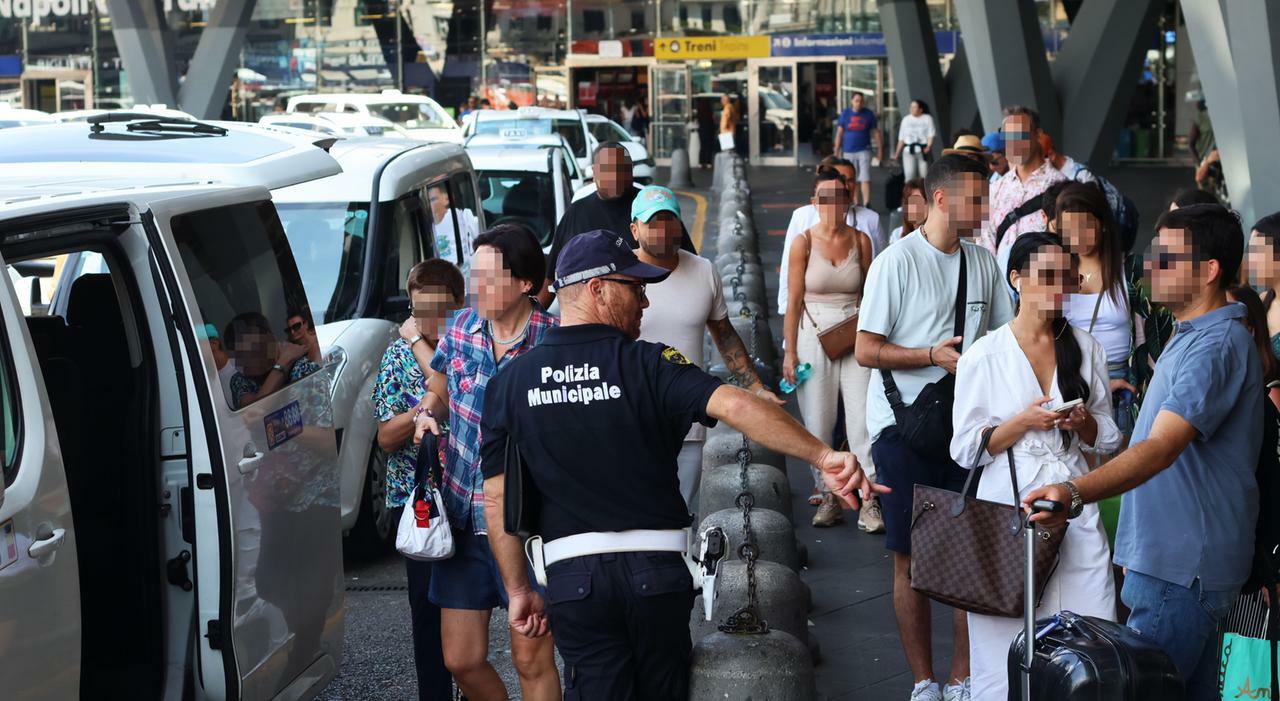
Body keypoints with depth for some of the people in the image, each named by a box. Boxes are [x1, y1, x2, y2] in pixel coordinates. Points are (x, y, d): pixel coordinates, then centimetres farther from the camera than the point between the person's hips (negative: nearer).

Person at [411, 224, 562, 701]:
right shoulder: (461, 327, 2)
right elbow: (438, 390, 20)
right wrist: (426, 415, 0)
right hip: (462, 518, 5)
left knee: (531, 660, -1)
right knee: (461, 660, 10)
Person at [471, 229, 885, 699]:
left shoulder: (510, 383, 3)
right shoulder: (646, 365, -7)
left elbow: (497, 499, 4)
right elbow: (734, 405, -23)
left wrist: (518, 591, 11)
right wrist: (822, 456, -27)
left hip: (572, 577, 2)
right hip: (655, 571, -2)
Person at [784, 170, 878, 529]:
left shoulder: (860, 240, 5)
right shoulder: (804, 243, -1)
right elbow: (793, 301, 0)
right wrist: (790, 352, -3)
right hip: (814, 336, -1)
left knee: (863, 420, -7)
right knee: (818, 423, 2)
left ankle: (869, 503, -6)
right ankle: (827, 499, 13)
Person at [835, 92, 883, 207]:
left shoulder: (869, 114, 2)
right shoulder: (845, 114, 3)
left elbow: (876, 133, 7)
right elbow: (839, 133, 4)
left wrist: (880, 150, 5)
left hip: (864, 150, -1)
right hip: (848, 151, 1)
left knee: (865, 178, -11)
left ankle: (866, 204, -15)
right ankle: (857, 204, 16)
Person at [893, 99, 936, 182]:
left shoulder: (927, 118, 7)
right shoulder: (906, 119, 16)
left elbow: (931, 134, -2)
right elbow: (901, 138, 18)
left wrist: (929, 146, -20)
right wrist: (897, 153, 15)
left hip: (923, 150, -2)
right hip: (909, 150, 2)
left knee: (924, 174, -5)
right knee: (909, 174, -12)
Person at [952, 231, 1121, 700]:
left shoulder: (1086, 349, 9)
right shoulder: (984, 355, -1)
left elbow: (1108, 438, 16)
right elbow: (966, 449, -1)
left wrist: (1083, 423, -6)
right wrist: (1025, 422, -13)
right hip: (1008, 505, -3)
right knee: (1009, 637, -2)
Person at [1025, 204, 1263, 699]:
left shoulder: (1216, 345, -20)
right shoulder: (1191, 337, 16)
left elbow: (1161, 448, -33)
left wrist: (1075, 493, -45)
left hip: (1182, 566, -11)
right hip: (1176, 560, 11)